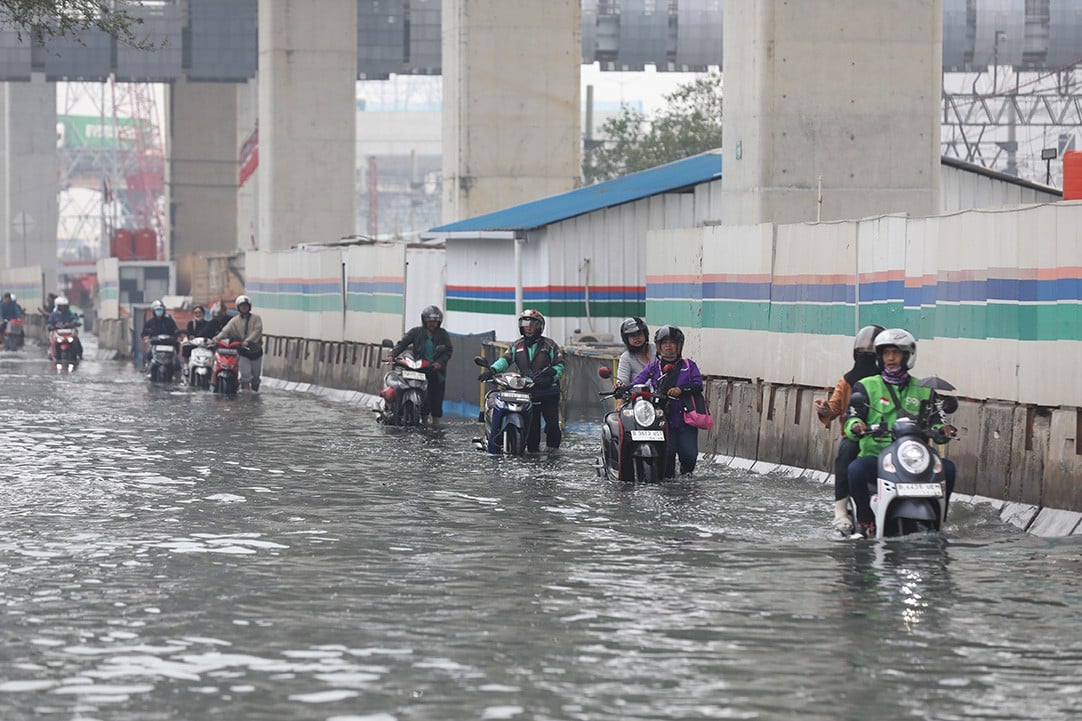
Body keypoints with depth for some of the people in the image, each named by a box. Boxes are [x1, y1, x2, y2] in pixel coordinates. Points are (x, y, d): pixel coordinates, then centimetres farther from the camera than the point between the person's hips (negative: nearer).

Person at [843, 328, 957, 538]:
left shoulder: (923, 391, 18)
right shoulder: (866, 387, 11)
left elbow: (935, 424, 12)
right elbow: (852, 419, -1)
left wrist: (943, 430, -12)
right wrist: (856, 427, -26)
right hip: (875, 455, -2)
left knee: (947, 467, -24)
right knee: (856, 469, -35)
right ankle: (865, 521, -15)